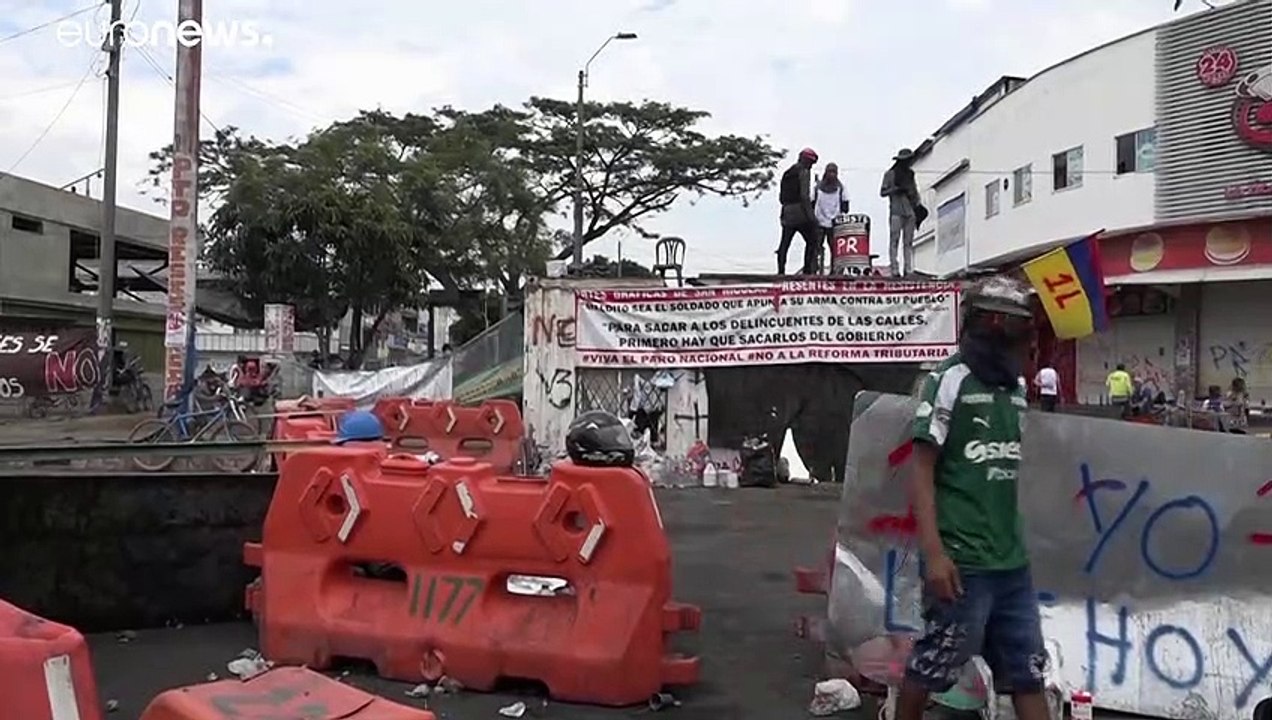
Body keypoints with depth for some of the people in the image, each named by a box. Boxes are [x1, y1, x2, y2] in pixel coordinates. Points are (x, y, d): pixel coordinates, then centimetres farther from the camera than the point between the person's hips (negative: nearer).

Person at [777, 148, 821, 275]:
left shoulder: (787, 173, 19)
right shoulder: (804, 171, -6)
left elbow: (781, 197, 18)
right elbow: (804, 195, -16)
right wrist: (811, 215, -16)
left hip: (787, 213, 8)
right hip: (800, 213, -8)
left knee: (784, 243, 8)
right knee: (812, 241, -1)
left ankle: (780, 271, 6)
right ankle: (807, 270, -8)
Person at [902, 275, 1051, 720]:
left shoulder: (1016, 386, 11)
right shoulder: (950, 379, -9)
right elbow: (921, 469, -13)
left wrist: (1013, 540, 18)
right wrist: (933, 553, -19)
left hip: (1011, 560, 7)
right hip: (962, 560, -7)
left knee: (1029, 671, 10)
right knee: (933, 664, 6)